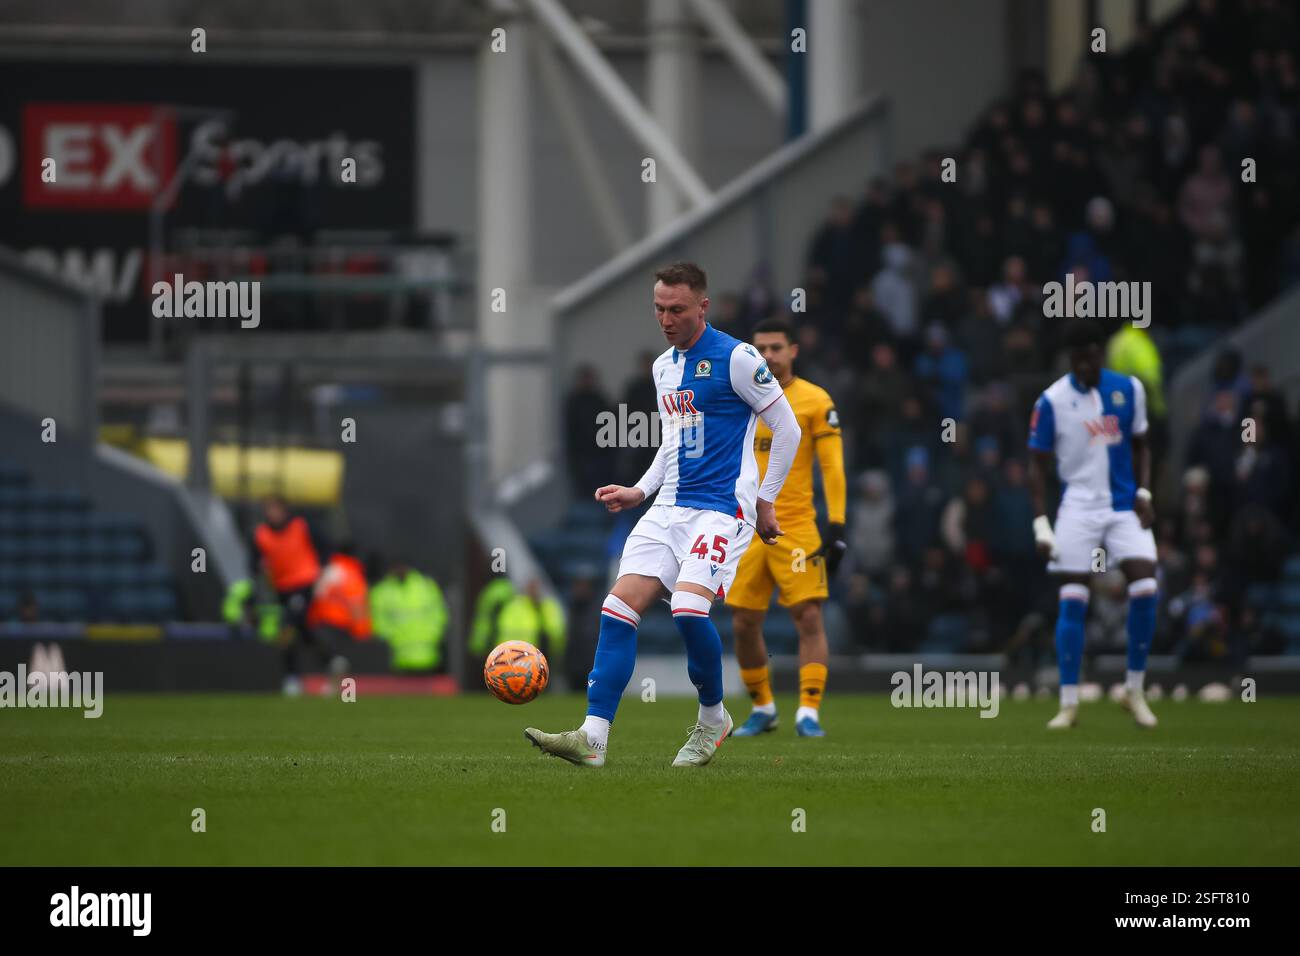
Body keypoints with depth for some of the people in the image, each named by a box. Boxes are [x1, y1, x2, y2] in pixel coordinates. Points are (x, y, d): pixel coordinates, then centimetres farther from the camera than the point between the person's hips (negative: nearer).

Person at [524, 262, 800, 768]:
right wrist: (641, 490, 15)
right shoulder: (663, 367, 15)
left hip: (722, 508, -7)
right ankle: (592, 738, -14)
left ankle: (713, 717, 0)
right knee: (619, 606, -9)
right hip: (670, 508, 7)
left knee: (688, 607, -26)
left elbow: (787, 427, -4)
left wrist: (765, 500, -2)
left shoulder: (735, 358, -8)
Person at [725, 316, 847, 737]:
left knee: (809, 618, -11)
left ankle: (808, 713, -10)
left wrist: (836, 526, -11)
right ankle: (762, 709, 19)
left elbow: (832, 466, -4)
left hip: (795, 527, -3)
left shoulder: (815, 401, -2)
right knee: (743, 624, 3)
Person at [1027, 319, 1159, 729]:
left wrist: (1143, 493, 0)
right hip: (1079, 508, -2)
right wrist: (1041, 523, -6)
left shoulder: (1128, 389, 3)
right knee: (1072, 600, -7)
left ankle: (1135, 691, 3)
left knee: (1145, 589, -12)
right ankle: (1069, 703, 0)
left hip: (1125, 506, 2)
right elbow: (1038, 465, 1)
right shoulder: (1052, 400, -5)